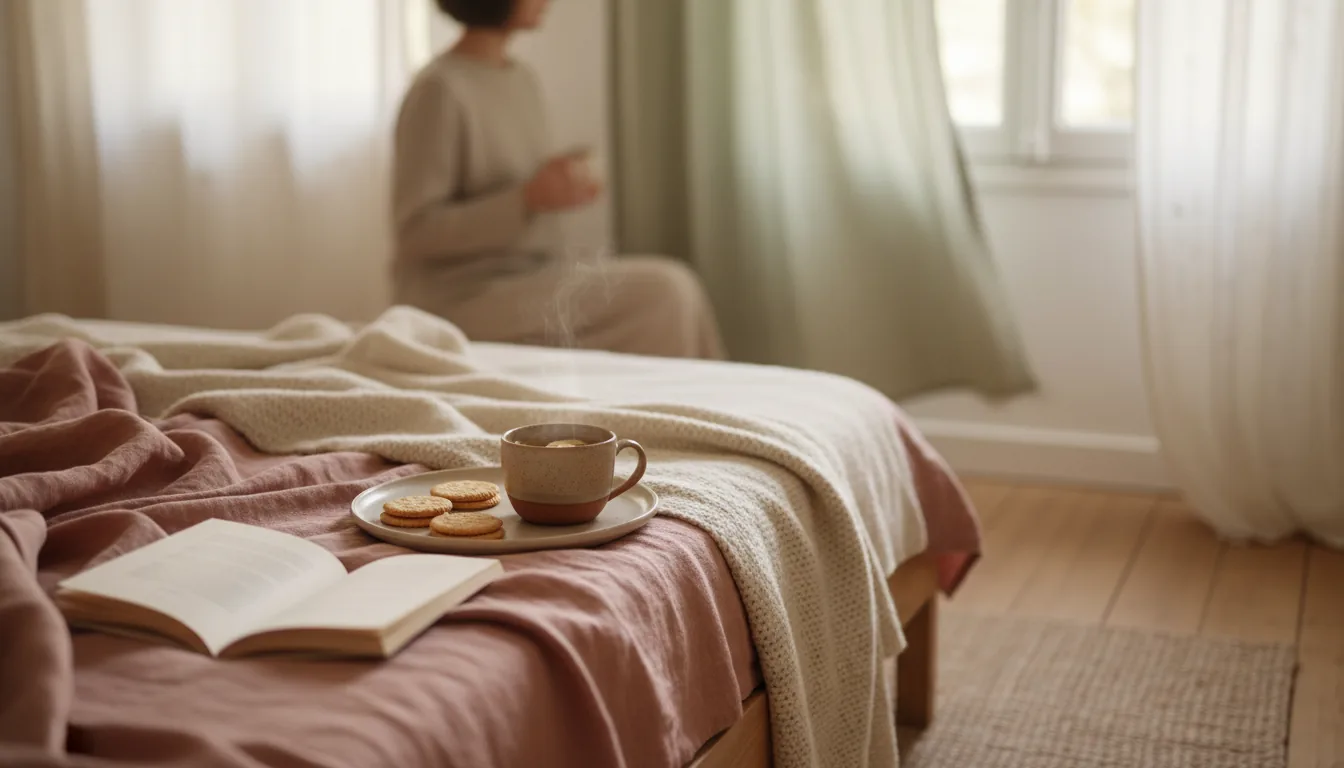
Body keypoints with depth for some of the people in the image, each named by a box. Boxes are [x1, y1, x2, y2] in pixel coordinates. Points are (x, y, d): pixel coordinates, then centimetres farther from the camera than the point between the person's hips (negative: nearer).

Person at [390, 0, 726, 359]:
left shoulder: (523, 79, 12)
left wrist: (565, 187, 1)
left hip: (532, 275, 8)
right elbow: (416, 232, -16)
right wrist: (529, 198, -23)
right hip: (463, 299, -8)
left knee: (672, 283, -11)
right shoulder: (438, 90, -14)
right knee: (662, 292, -20)